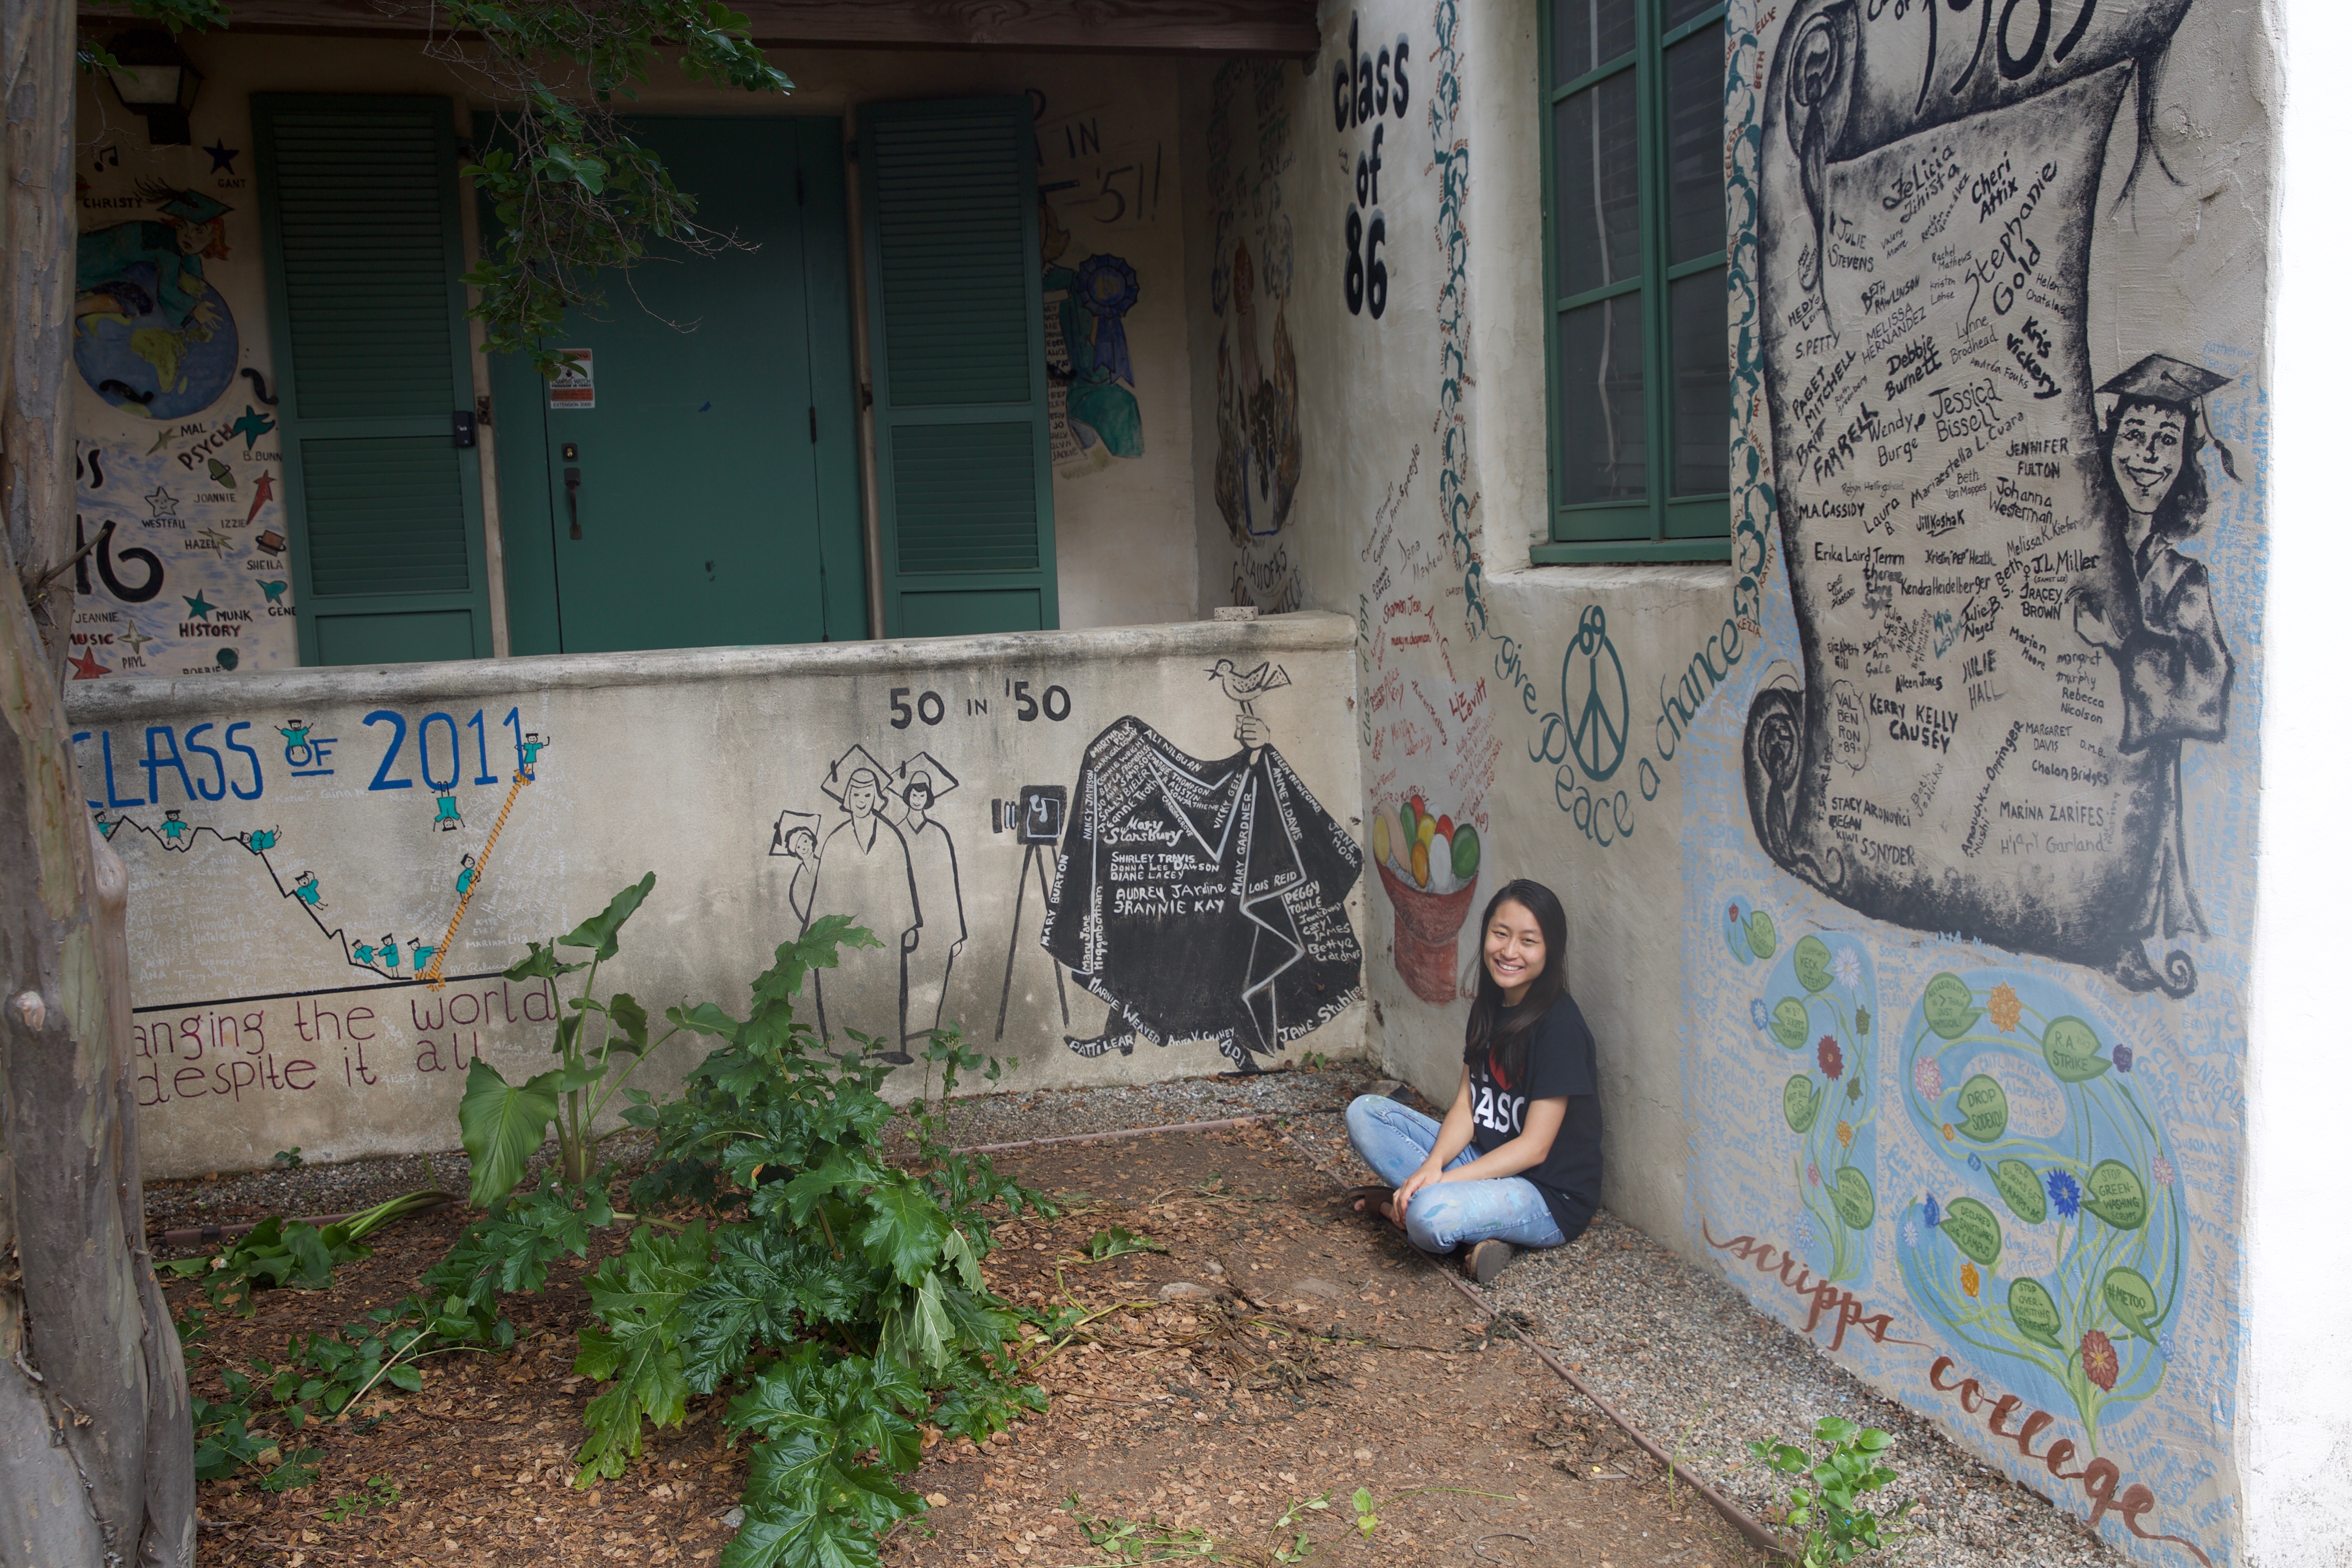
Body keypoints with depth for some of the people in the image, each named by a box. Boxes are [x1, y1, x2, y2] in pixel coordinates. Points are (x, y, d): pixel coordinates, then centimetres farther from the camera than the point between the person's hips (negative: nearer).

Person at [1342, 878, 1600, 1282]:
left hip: (1550, 1197, -8)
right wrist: (1432, 1165, -16)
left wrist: (1440, 1181, -22)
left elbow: (1534, 1147, -19)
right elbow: (1466, 1105, 4)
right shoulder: (1489, 1007, 6)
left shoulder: (1559, 1026, -18)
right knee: (1365, 1113, -1)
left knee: (1431, 1216, -36)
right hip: (1487, 1162, 8)